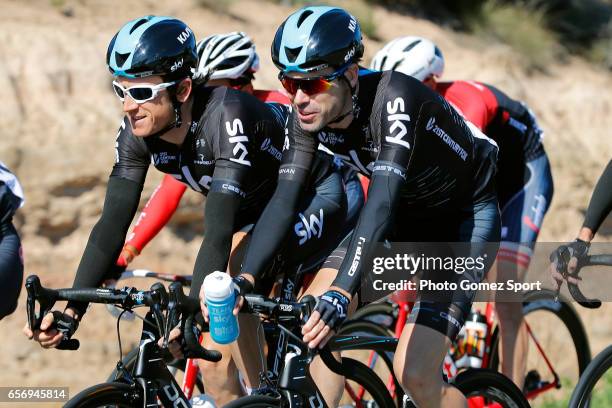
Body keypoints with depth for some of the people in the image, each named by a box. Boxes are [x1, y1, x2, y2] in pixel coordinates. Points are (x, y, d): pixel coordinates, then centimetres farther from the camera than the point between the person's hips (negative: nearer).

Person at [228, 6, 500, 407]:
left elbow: (383, 199, -44)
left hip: (464, 218, -6)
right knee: (312, 316, -14)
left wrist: (341, 293, -53)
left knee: (414, 374, -17)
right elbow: (285, 197, -18)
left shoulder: (393, 98, -34)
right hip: (407, 216, 7)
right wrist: (245, 277, -32)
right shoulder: (307, 114, -15)